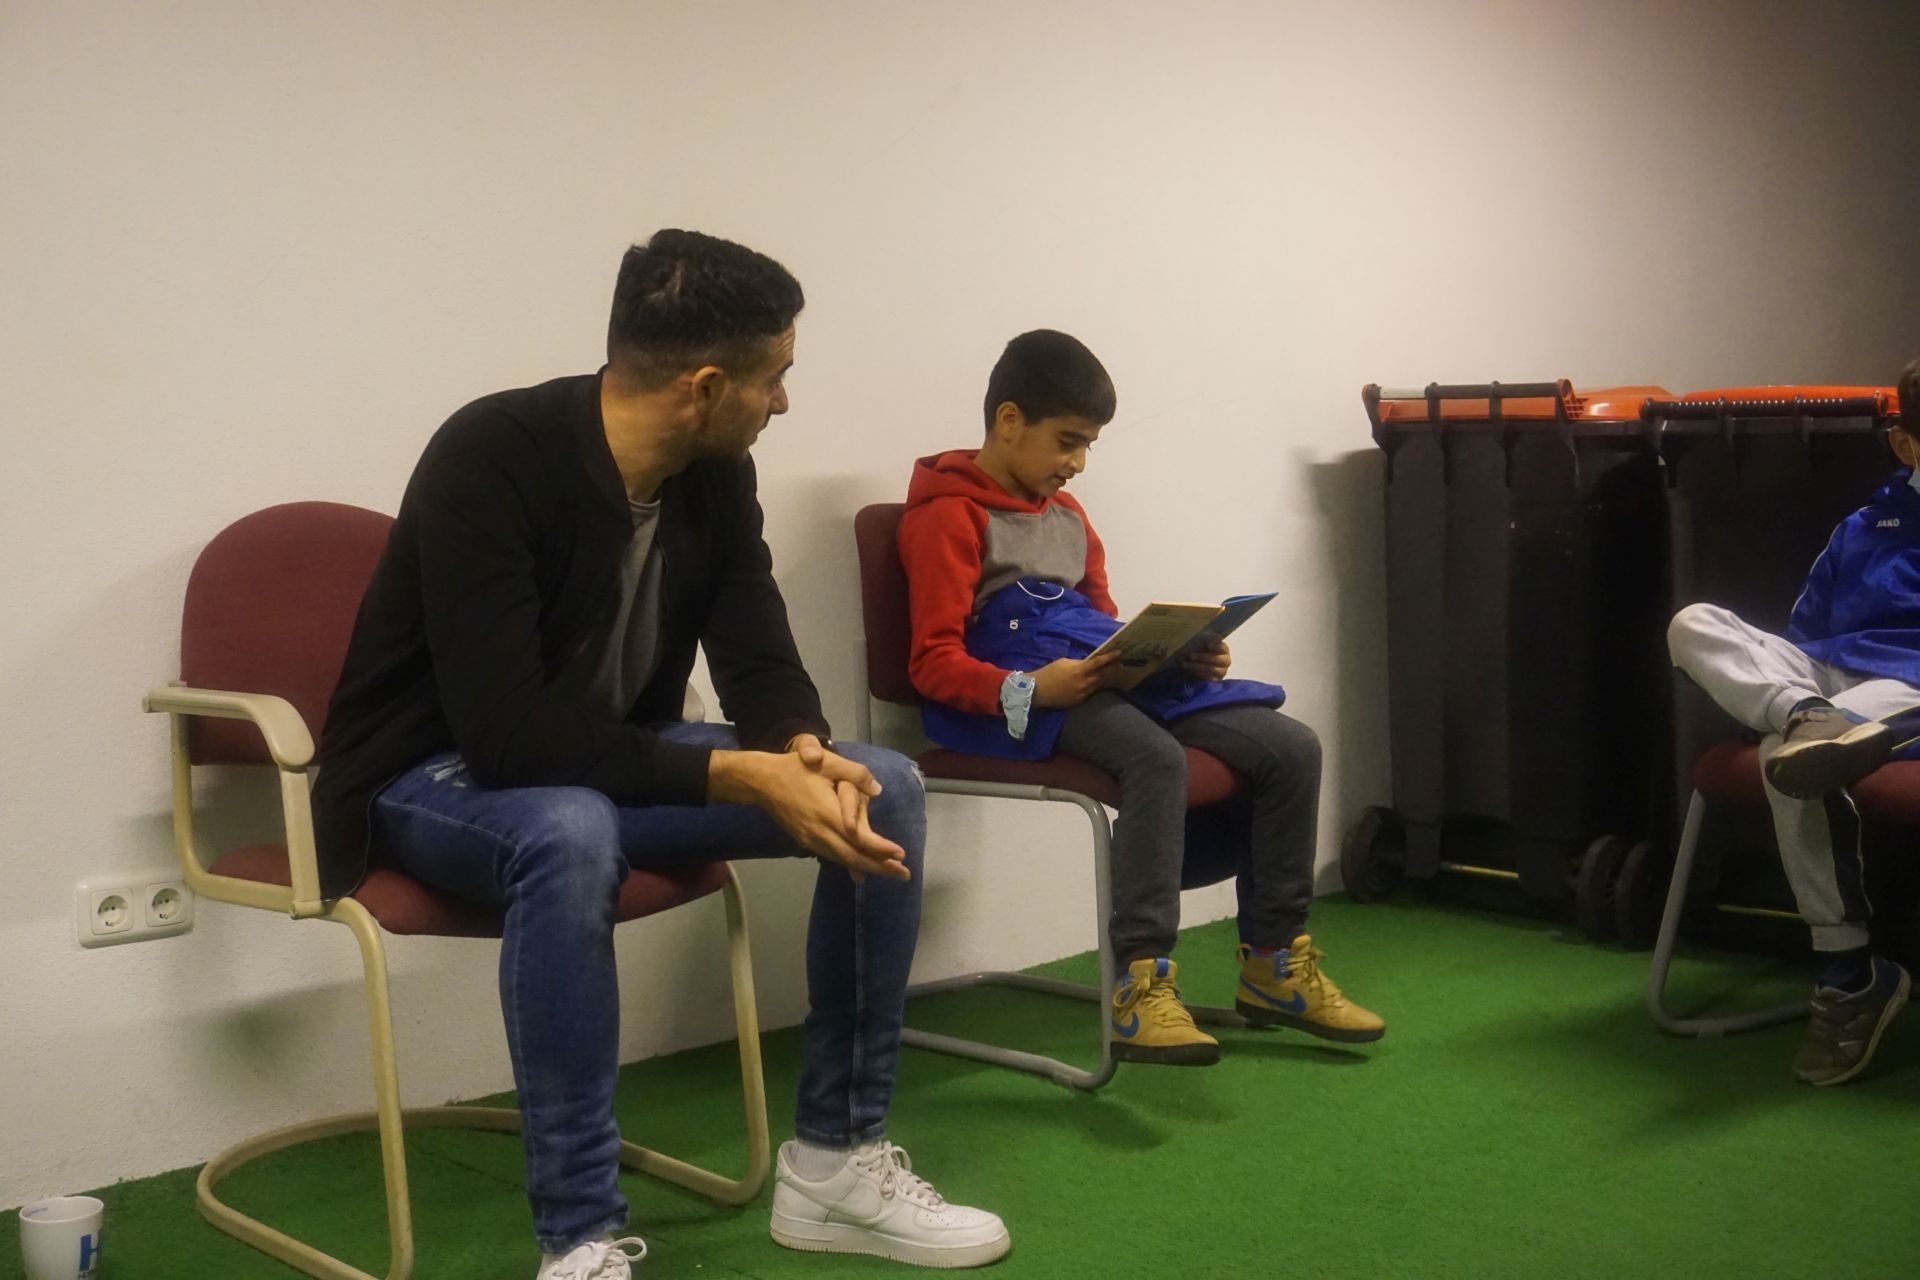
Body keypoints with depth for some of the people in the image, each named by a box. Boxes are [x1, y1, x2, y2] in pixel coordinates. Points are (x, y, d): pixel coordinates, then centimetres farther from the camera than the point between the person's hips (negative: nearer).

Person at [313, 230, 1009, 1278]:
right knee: (571, 832, -42)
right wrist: (743, 776, -36)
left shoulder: (714, 475, -6)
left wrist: (804, 753, -27)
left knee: (885, 789, -9)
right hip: (436, 777, -7)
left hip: (611, 762, 7)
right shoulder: (492, 459, -29)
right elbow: (509, 732, -35)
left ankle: (835, 1159, 0)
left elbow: (758, 659, -3)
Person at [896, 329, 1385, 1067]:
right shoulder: (949, 515, -1)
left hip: (1104, 678, 8)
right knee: (1156, 756, -37)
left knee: (1291, 747, -5)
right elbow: (935, 661, -10)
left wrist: (1187, 658, 7)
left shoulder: (1066, 515, 26)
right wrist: (1030, 690, -27)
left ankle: (1274, 965, 6)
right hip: (1013, 695, -8)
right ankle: (1141, 988, -34)